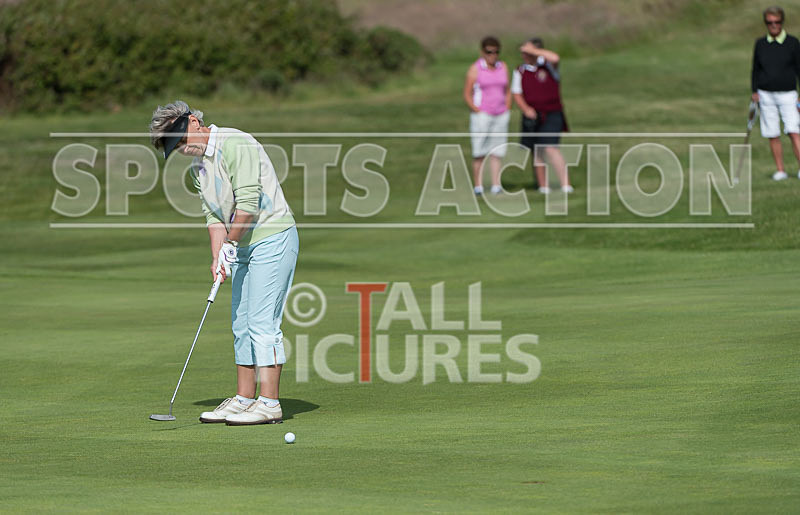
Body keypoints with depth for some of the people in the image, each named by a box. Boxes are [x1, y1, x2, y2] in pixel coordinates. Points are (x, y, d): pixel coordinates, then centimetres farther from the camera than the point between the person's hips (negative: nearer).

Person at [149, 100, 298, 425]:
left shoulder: (236, 145, -18)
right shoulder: (198, 165, 11)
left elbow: (248, 204, -21)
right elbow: (214, 214, 10)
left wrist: (230, 243, -12)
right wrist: (218, 257, -4)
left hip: (272, 238, -9)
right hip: (243, 247, 9)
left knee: (263, 321, -11)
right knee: (241, 323, 11)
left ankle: (269, 403, -11)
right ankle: (244, 399, 16)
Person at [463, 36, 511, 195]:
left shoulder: (503, 67, 8)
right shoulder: (475, 69, -5)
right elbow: (467, 95, -5)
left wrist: (506, 111, 6)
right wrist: (478, 112, -12)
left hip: (500, 116, 4)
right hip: (482, 115, -4)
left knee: (497, 152, 3)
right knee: (479, 153, -6)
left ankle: (496, 185, 4)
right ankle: (478, 186, -3)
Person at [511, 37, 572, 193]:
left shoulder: (547, 65, -5)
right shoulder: (520, 71, 6)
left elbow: (555, 58, -28)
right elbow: (516, 93, 6)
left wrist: (532, 51, -23)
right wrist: (526, 109, -13)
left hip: (551, 115, -5)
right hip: (532, 117, 5)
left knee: (550, 148, -18)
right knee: (536, 152, 8)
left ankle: (566, 185, -19)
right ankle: (543, 186, 18)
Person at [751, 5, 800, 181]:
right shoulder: (760, 44, 6)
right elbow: (755, 69, 14)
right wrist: (754, 91, 4)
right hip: (766, 95, 2)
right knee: (773, 135, 2)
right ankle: (780, 170, 10)